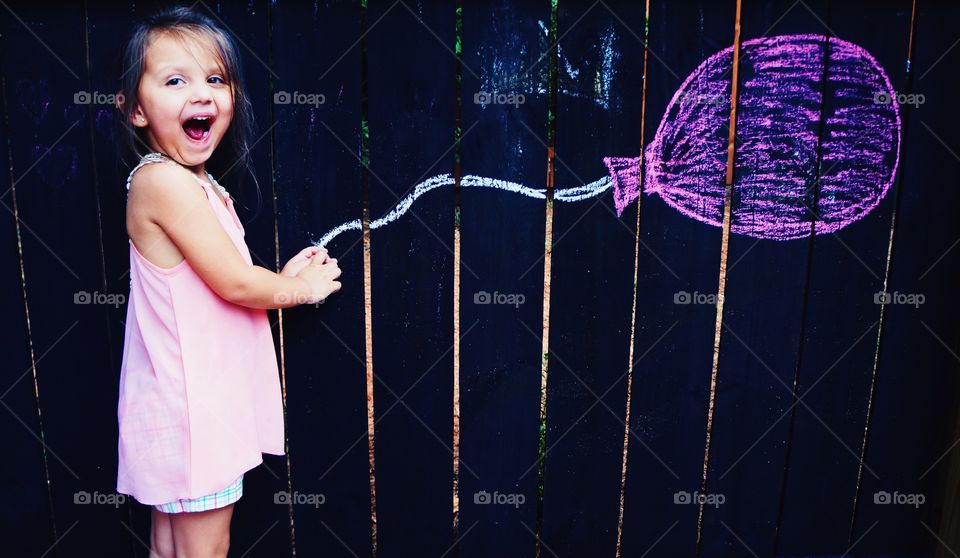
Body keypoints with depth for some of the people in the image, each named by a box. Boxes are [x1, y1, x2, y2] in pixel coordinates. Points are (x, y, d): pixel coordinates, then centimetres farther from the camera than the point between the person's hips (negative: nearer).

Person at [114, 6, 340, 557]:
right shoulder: (164, 182, -20)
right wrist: (303, 288, -6)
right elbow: (233, 283, -21)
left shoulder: (195, 183, 10)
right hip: (193, 405, -9)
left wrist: (283, 276, 3)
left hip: (180, 400, 9)